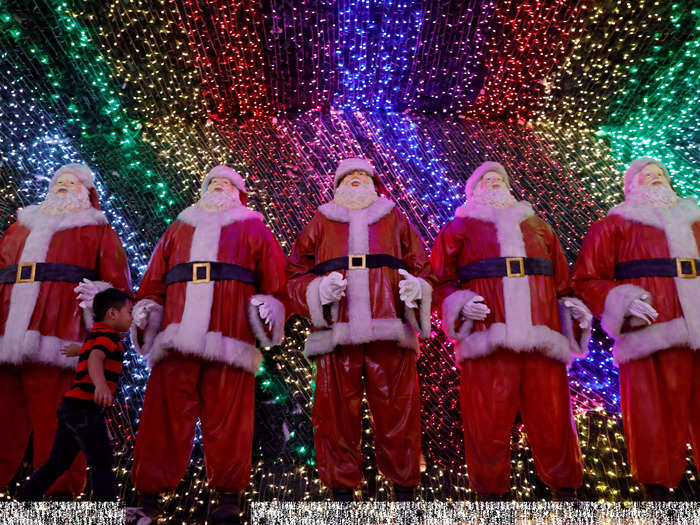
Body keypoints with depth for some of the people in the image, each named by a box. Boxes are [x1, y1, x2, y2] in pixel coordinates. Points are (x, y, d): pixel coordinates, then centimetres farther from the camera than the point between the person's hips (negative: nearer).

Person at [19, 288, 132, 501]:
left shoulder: (95, 334, 18)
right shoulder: (108, 335, -11)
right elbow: (95, 359, -32)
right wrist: (101, 384, -49)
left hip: (71, 404, 10)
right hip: (86, 407, -10)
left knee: (57, 463, 18)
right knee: (102, 465, -3)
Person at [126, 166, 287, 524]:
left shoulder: (252, 228, 20)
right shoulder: (178, 229, 28)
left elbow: (274, 275, 9)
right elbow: (154, 279, 22)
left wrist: (267, 305, -7)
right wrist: (144, 309, 8)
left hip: (229, 342, -2)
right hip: (175, 341, 3)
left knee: (226, 419, -3)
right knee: (164, 417, 0)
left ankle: (228, 495, 8)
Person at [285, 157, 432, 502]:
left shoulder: (394, 219, 22)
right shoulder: (321, 222, 20)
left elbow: (420, 265, 16)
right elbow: (295, 276, 13)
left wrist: (416, 288, -7)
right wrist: (319, 290, -8)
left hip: (390, 331, 0)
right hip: (337, 332, 0)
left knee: (397, 410, 0)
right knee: (337, 412, 0)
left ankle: (404, 492, 15)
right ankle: (342, 491, 15)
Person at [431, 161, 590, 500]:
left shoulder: (538, 227, 26)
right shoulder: (459, 228, 15)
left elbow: (561, 281, 27)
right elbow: (441, 281, 10)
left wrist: (574, 310, 10)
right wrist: (460, 304, -8)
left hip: (542, 342, 3)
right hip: (487, 342, -2)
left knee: (552, 421, 3)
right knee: (488, 424, -1)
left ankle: (566, 491, 24)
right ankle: (490, 493, 17)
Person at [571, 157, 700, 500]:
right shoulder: (614, 225, 11)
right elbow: (585, 280, 3)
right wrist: (621, 300, -13)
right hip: (652, 340, -4)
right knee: (653, 420, -3)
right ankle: (657, 493, 9)